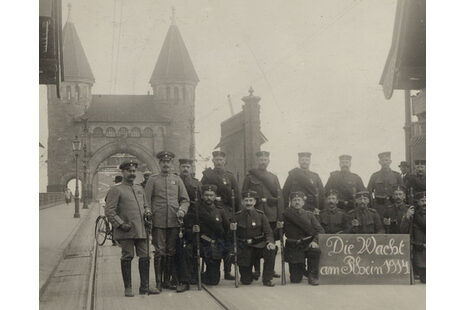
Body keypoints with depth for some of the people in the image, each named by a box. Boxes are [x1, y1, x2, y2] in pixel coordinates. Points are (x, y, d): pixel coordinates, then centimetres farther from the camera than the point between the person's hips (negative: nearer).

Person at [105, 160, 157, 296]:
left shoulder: (140, 188, 19)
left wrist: (147, 211, 6)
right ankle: (128, 288, 8)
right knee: (127, 257, -2)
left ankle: (144, 286, 13)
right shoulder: (115, 190, -3)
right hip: (126, 232, -6)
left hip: (141, 231, 6)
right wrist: (121, 224, -16)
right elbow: (109, 211, -8)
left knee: (145, 257, 5)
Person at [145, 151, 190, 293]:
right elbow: (147, 200, 4)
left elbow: (185, 199, 12)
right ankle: (158, 282, 4)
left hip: (174, 222, 3)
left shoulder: (177, 179, 12)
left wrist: (182, 210, -7)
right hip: (158, 222, -3)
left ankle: (167, 281, 16)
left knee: (171, 252, 7)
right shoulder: (153, 180, 5)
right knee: (160, 252, -3)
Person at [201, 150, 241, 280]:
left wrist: (237, 212, 2)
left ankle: (227, 271, 9)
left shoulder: (230, 176, 12)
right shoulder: (207, 176, 6)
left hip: (228, 214, 2)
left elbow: (236, 195, 8)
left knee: (228, 245, 1)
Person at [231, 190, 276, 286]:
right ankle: (247, 276, 38)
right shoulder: (237, 216, -1)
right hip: (244, 249, 0)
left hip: (259, 245, 0)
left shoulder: (260, 215, 0)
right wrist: (232, 230, -18)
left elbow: (268, 232, -4)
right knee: (246, 281, -3)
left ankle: (267, 279, -15)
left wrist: (270, 242, -25)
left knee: (270, 250, -34)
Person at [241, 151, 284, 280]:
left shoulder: (274, 177, 15)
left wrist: (280, 218, 2)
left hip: (272, 216, 3)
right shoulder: (250, 177, 6)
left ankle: (271, 269, 13)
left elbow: (279, 198, 10)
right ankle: (256, 270, 7)